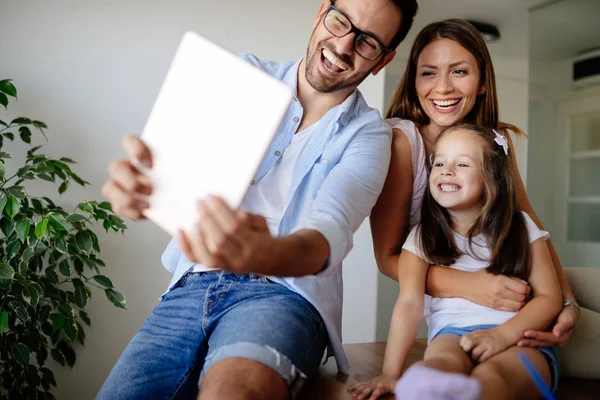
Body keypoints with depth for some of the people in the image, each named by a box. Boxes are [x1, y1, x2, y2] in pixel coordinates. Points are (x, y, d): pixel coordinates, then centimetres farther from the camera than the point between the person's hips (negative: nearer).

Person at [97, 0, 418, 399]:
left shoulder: (369, 135, 0)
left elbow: (329, 235, -17)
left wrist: (262, 256, -42)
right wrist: (138, 186, -31)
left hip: (286, 290, -3)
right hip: (193, 286, 4)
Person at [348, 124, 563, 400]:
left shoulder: (521, 229, 7)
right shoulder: (423, 237, 6)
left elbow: (550, 298, 4)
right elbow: (409, 302, -6)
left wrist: (502, 335, -15)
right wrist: (390, 372, -19)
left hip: (519, 338, 0)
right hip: (452, 332, 1)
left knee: (489, 375, -37)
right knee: (443, 362, -37)